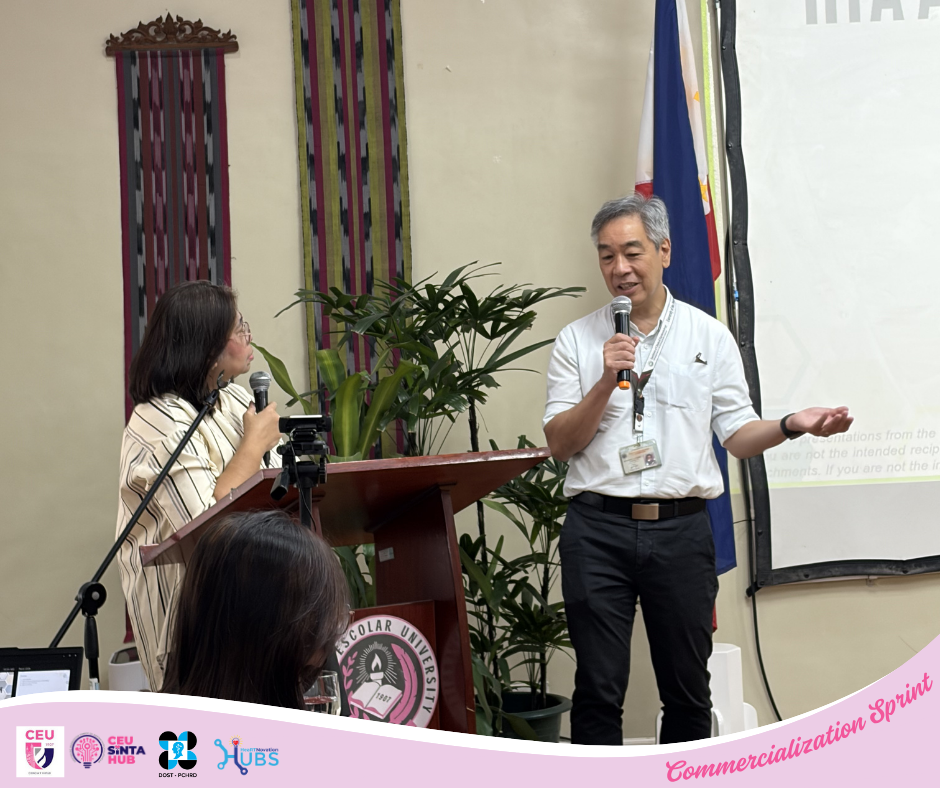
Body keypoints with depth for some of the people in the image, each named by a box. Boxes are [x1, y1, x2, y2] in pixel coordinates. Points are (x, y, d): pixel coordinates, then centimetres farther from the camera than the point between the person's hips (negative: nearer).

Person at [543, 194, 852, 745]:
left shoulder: (709, 335, 9)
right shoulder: (577, 341, 7)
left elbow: (737, 434, 7)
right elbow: (560, 443, 2)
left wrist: (792, 425, -11)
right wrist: (606, 383, -11)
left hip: (681, 529, 1)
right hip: (598, 529, -1)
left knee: (688, 690, 9)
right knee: (599, 690, 1)